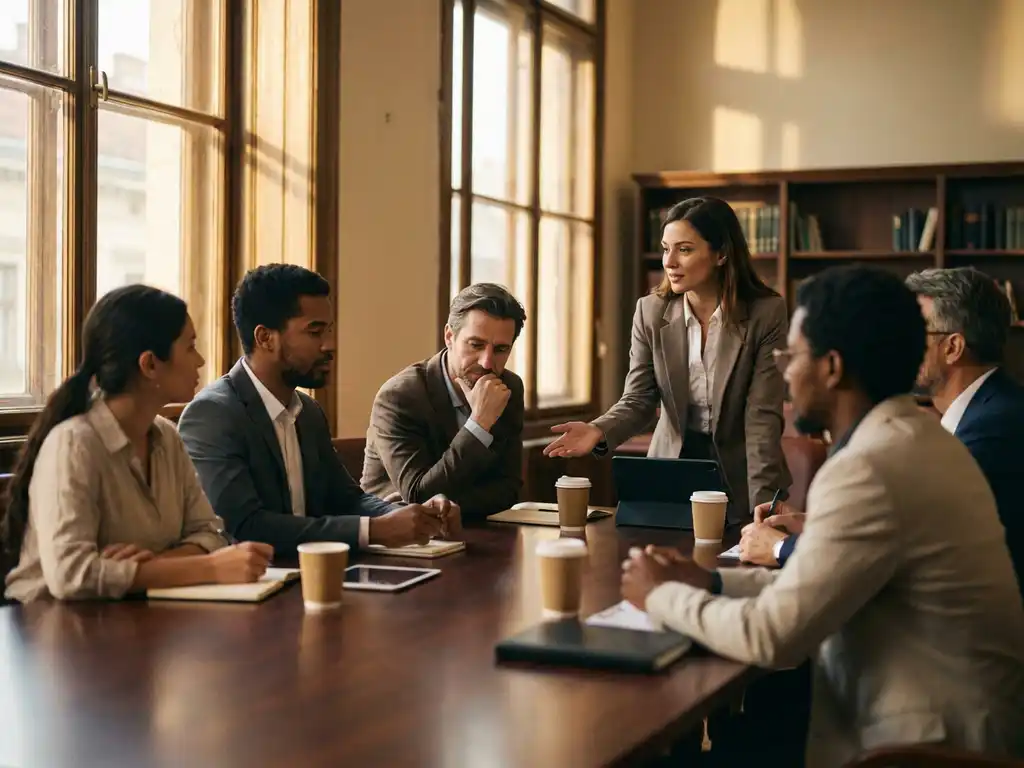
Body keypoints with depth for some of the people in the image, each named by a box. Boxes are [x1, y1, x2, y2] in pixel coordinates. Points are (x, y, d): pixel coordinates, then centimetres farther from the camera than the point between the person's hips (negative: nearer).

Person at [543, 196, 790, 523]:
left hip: (738, 476, -3)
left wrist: (762, 503, -22)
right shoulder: (650, 312, -4)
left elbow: (763, 415, -15)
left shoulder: (767, 313, -13)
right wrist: (599, 431, -28)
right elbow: (638, 400, -6)